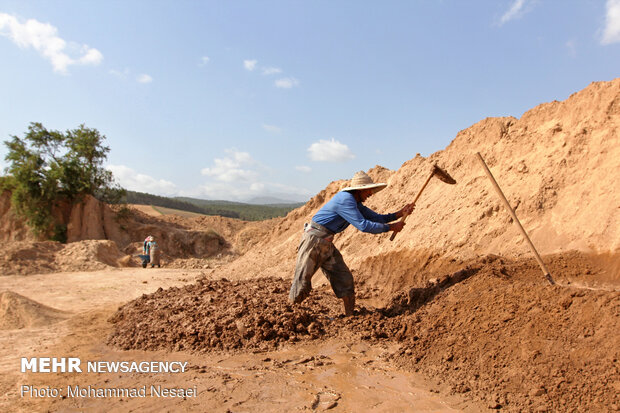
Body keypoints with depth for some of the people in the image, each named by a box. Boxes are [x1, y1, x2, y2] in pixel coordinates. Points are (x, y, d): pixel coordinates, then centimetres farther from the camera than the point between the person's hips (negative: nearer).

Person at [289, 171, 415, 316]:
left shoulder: (356, 203, 13)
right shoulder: (345, 199, -19)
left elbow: (377, 218, 18)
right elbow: (363, 225, -25)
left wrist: (400, 213, 6)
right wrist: (391, 227, -17)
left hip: (326, 244, 10)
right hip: (314, 240, -10)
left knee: (345, 280, 6)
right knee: (302, 282, -6)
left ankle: (350, 316, 14)